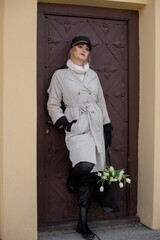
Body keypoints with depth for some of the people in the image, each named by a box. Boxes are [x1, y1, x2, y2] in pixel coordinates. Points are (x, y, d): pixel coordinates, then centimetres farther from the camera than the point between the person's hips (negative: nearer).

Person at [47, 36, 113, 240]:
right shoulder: (60, 75, 2)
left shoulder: (93, 75, 15)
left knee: (89, 174, 3)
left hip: (96, 127, 5)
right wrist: (63, 122, -10)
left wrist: (107, 128, 15)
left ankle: (83, 223, 12)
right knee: (85, 165, -29)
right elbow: (53, 104, 4)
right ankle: (72, 177, 12)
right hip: (77, 128, -4)